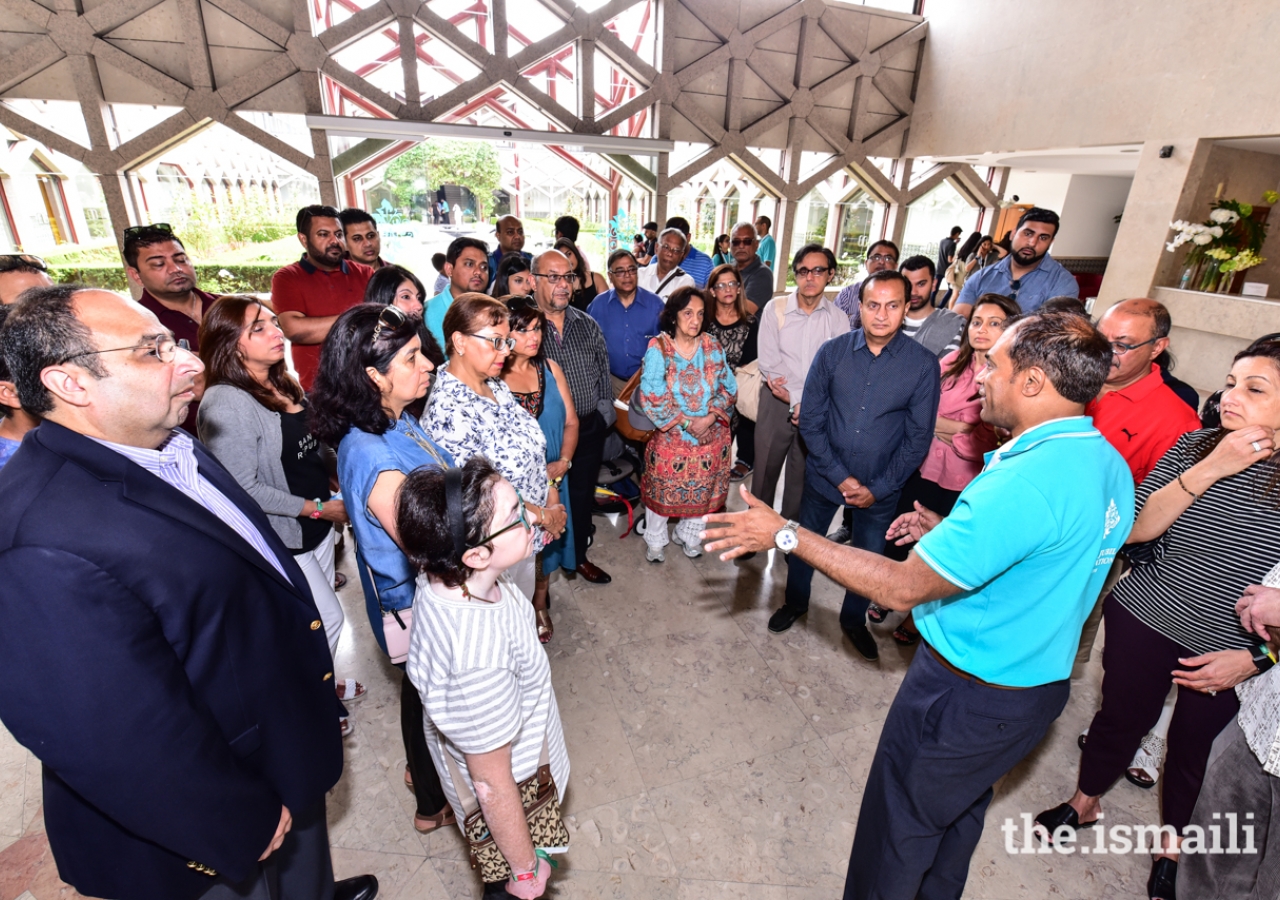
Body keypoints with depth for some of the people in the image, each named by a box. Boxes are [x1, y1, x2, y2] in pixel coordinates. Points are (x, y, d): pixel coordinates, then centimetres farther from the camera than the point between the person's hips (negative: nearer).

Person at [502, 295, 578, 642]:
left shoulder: (550, 369, 3)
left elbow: (571, 421, 4)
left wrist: (562, 462, -10)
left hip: (551, 479, 5)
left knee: (546, 542, 18)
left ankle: (540, 605, 41)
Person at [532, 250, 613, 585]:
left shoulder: (587, 325, 7)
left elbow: (603, 372, 10)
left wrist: (603, 412, 1)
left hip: (588, 428, 5)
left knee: (582, 495, 18)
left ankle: (578, 556, 40)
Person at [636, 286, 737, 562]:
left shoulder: (712, 346, 0)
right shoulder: (658, 347, -11)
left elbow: (728, 387, 0)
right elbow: (651, 396, -17)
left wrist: (710, 418, -15)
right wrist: (685, 422, -16)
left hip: (710, 436, 4)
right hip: (670, 437, -3)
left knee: (701, 491, 15)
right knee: (663, 490, 11)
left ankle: (688, 536, 41)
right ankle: (655, 541, 35)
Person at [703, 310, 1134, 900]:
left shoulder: (1023, 485, -32)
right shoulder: (1110, 464, -1)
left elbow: (901, 588, -30)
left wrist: (786, 535, -26)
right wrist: (946, 533, 9)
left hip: (965, 697, -9)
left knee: (900, 824, 15)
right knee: (959, 809, 30)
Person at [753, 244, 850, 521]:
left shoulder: (839, 319, 0)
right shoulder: (775, 308, -3)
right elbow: (769, 362, -9)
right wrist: (797, 400, -15)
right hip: (776, 403, -1)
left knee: (801, 476, 13)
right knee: (765, 470, 9)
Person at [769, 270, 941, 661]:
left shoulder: (923, 364, -13)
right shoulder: (832, 352, -11)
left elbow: (918, 437, -7)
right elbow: (810, 421, -8)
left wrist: (878, 488, -9)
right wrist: (840, 477, -12)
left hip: (881, 488, 0)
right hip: (824, 477, 1)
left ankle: (854, 619, 46)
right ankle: (795, 602, 46)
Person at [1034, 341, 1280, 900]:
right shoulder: (1197, 446, -7)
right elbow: (1137, 527, -14)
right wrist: (1210, 469, -23)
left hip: (1228, 651, 0)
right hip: (1143, 620, 1)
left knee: (1195, 748, 18)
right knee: (1122, 717, 17)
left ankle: (1172, 841, 45)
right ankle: (1085, 802, 44)